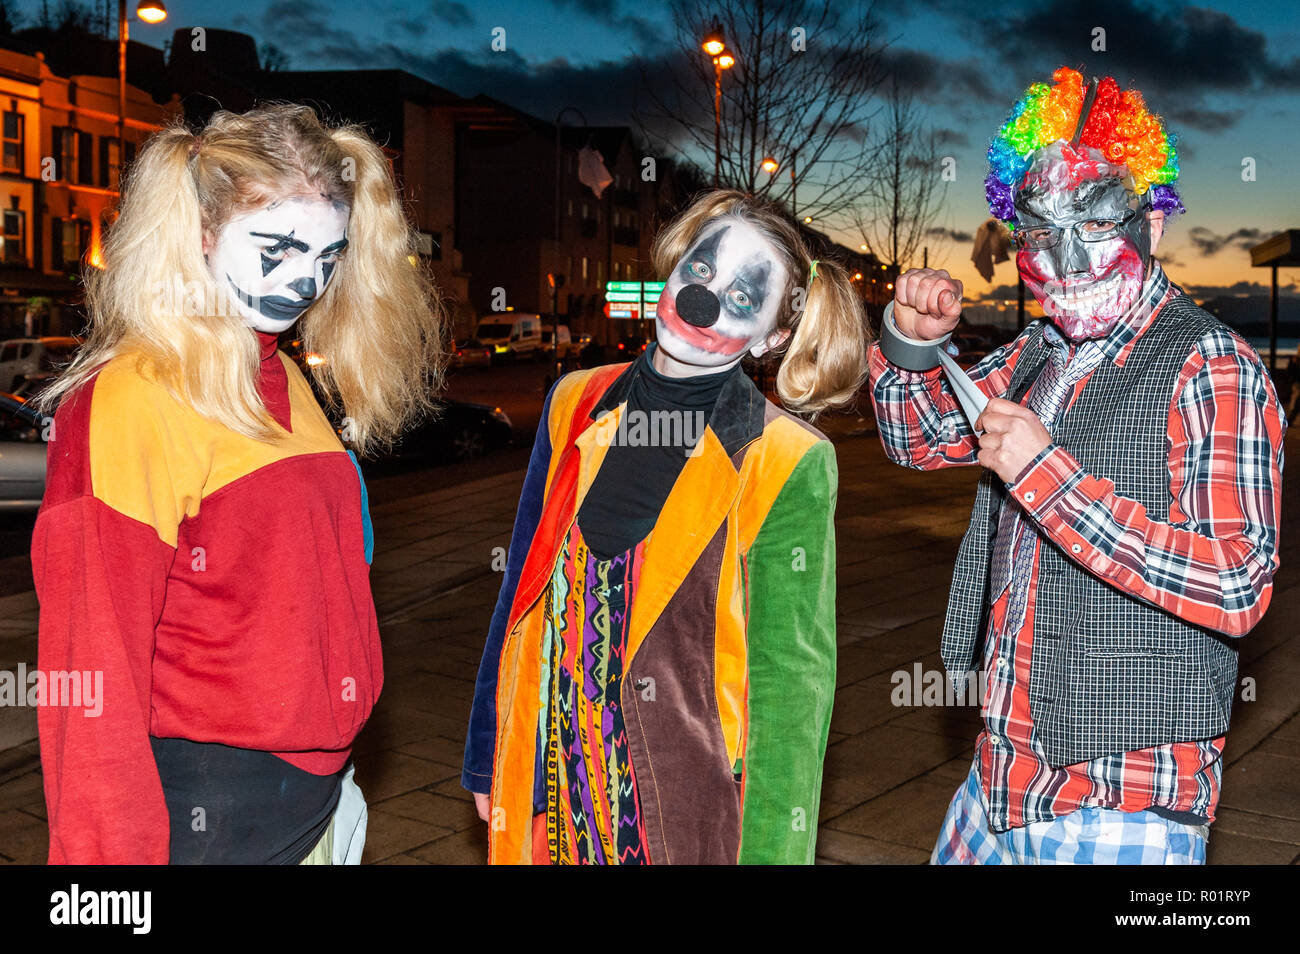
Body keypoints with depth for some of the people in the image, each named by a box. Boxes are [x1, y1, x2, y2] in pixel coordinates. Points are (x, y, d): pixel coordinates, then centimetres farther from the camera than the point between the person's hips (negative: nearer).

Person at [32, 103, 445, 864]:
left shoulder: (290, 386, 8)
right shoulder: (135, 400, -17)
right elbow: (92, 666, -17)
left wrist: (331, 775, 16)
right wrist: (113, 853, -17)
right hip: (203, 812, -7)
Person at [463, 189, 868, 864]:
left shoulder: (785, 465, -13)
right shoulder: (577, 406, 0)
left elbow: (792, 677, -11)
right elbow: (521, 591, 7)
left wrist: (769, 849, -12)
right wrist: (487, 760, 12)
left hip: (689, 803, -4)